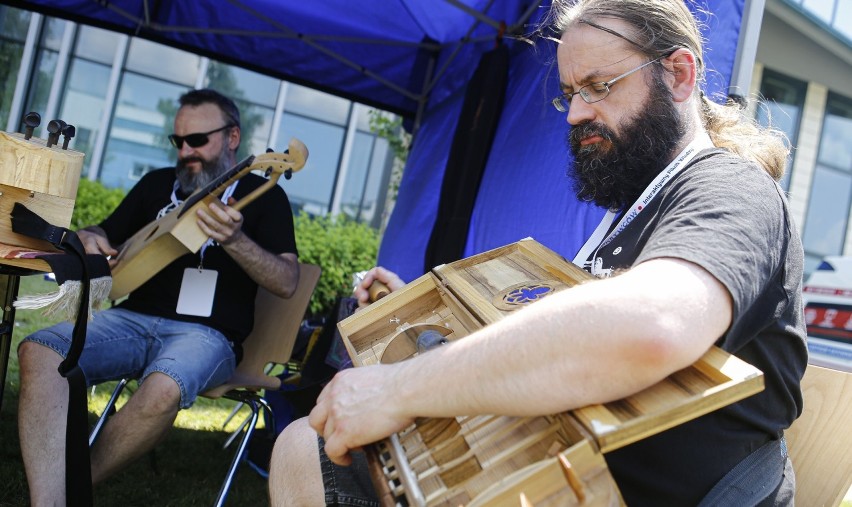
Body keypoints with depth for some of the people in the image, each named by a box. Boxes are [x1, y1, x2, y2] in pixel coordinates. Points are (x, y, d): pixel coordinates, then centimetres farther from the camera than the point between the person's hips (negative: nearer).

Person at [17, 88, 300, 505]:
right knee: (38, 351, -24)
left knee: (164, 390, -38)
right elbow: (105, 233, 28)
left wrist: (234, 240, -23)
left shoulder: (263, 195, 4)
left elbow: (288, 283, -6)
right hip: (134, 318, 5)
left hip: (205, 332, -4)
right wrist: (90, 238, 2)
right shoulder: (158, 182, 18)